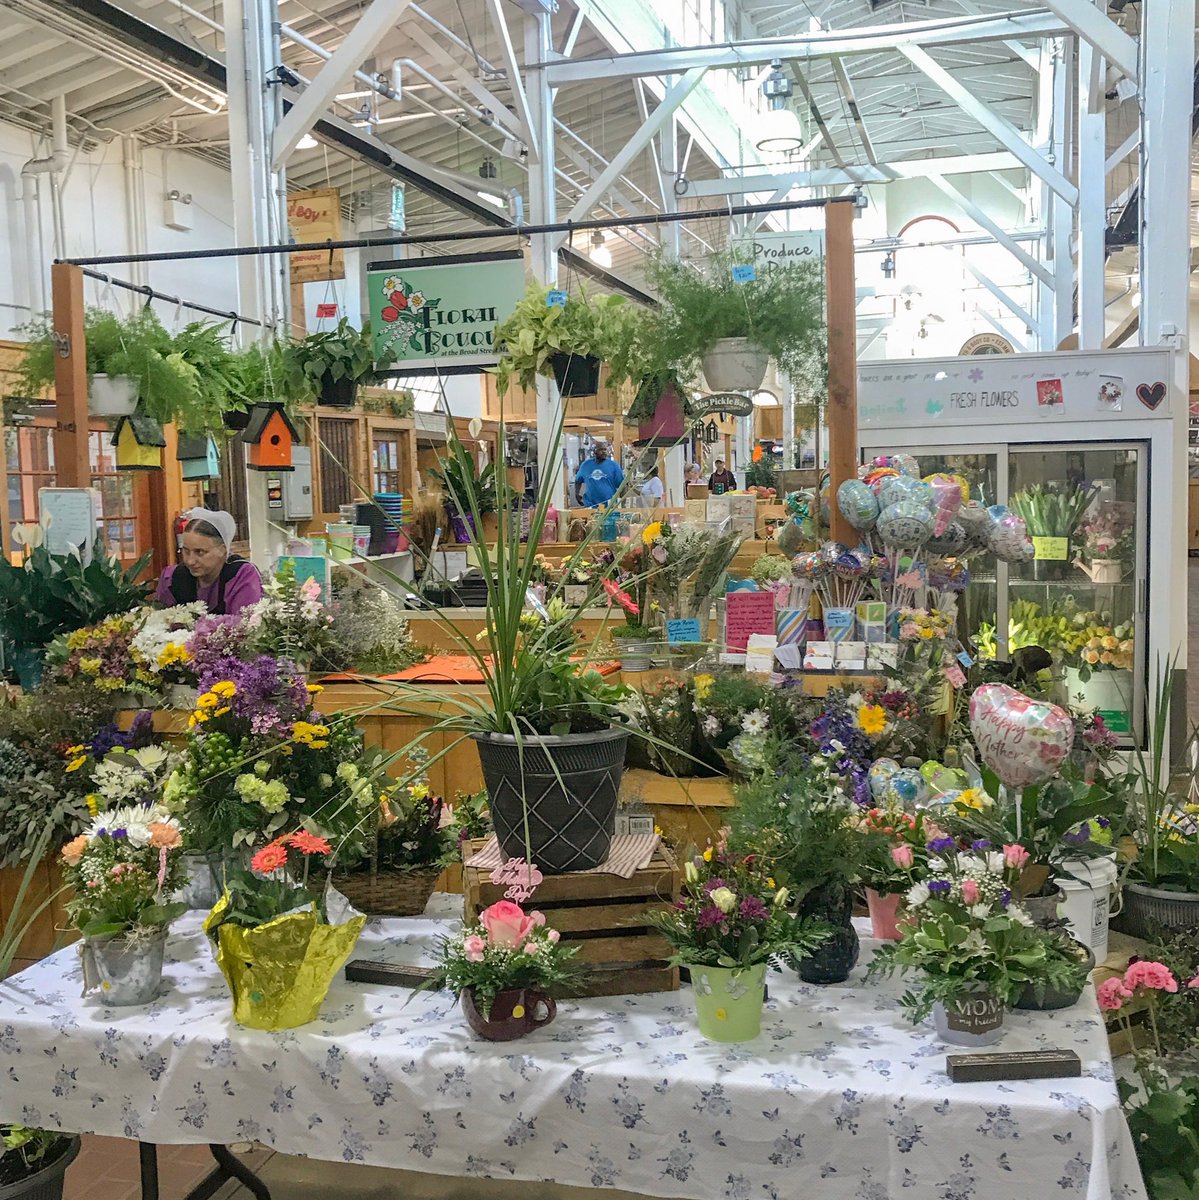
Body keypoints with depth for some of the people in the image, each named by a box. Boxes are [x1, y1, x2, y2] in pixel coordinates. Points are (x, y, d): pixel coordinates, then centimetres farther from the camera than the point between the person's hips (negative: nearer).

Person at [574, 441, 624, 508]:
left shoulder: (613, 465, -3)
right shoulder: (586, 465, 5)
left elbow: (621, 484, -4)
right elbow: (578, 480, 20)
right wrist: (577, 494, 7)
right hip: (590, 507, 2)